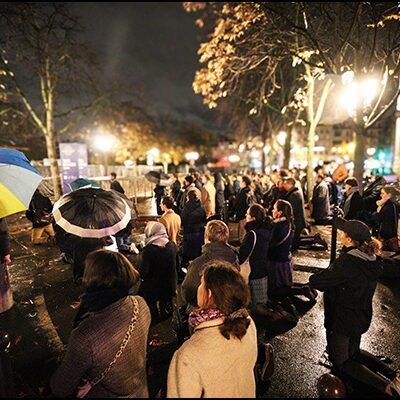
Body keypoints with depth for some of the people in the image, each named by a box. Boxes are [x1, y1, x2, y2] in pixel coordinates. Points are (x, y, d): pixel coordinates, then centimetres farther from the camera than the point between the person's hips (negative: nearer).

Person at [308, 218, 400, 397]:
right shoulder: (372, 260, -8)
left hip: (341, 320, -8)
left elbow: (316, 282, -28)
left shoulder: (346, 262, -32)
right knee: (354, 353, 31)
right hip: (361, 317, 8)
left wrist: (314, 277, -7)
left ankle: (385, 385, -2)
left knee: (340, 361, 15)